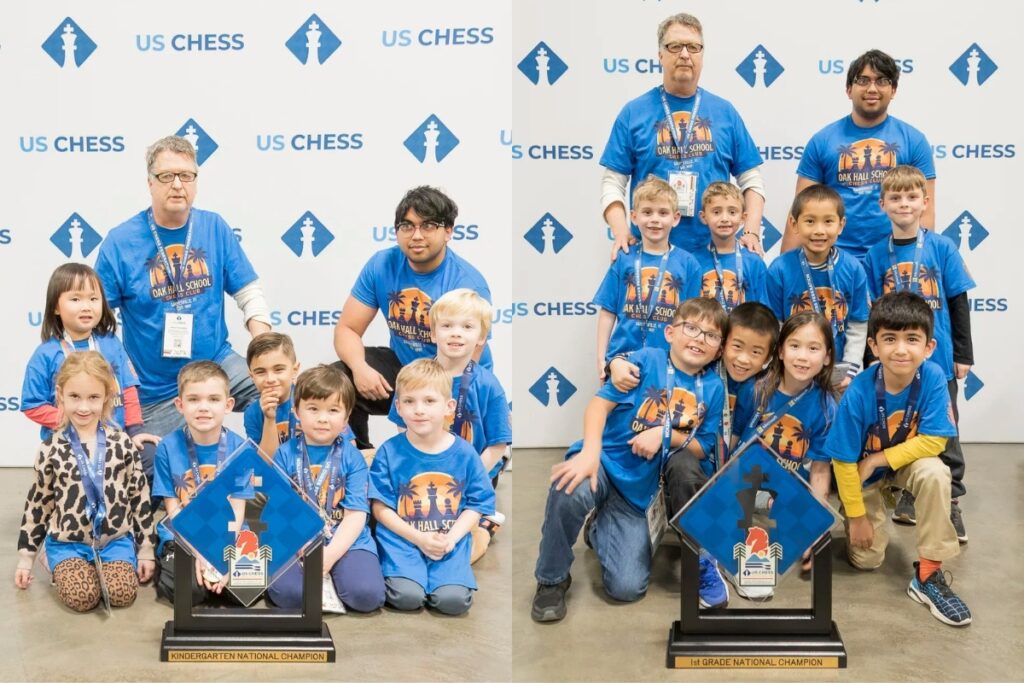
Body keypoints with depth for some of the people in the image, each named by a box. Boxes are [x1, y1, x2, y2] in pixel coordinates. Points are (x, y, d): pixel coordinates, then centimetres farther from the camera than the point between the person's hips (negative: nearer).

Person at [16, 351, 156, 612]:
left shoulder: (122, 443, -3)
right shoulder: (51, 449, -4)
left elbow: (140, 497, 3)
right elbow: (37, 503, 5)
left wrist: (146, 550, 4)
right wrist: (25, 557, 6)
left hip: (117, 539, 1)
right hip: (67, 542, -1)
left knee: (123, 594, -21)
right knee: (82, 597, -23)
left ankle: (97, 567, 10)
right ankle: (62, 568, 9)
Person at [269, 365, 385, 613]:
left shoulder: (352, 457, 2)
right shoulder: (285, 454, 5)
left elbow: (356, 514, -4)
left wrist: (330, 554, -16)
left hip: (345, 542, 0)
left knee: (367, 595, -26)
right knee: (285, 592, -30)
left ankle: (330, 576, 4)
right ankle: (320, 581, 1)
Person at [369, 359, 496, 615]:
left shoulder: (464, 454, 1)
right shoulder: (389, 452, -3)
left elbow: (476, 505, 5)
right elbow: (381, 507, -2)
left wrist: (450, 538, -13)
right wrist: (419, 538, -14)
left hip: (450, 542, 1)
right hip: (402, 539, -1)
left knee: (454, 600, -23)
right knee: (406, 597, -25)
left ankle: (436, 573, 9)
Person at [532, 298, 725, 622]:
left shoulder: (713, 389, 2)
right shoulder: (647, 360, -6)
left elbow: (701, 449, 5)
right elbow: (602, 401, -13)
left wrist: (666, 433, -15)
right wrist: (590, 452, -30)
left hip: (638, 490, 3)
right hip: (604, 461, -3)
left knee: (627, 589, -8)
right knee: (571, 490, -41)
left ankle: (599, 530, 28)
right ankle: (552, 580, -12)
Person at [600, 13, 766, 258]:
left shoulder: (724, 112, 8)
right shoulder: (634, 113, 2)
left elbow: (751, 180, 8)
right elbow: (613, 182, 0)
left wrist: (751, 233, -5)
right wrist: (622, 233, -15)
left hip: (716, 251, 2)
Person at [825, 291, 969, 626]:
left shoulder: (933, 378, -27)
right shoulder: (859, 393, -30)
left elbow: (932, 442, -22)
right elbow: (844, 461, -20)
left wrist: (876, 460, -25)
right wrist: (856, 516, -12)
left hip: (908, 460, 1)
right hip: (863, 473, -1)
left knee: (934, 473, -33)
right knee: (867, 558, -3)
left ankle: (928, 575, -21)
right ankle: (878, 510, 31)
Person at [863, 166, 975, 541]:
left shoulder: (942, 248, -4)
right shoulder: (876, 256, -2)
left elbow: (958, 303, 0)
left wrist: (963, 353, 0)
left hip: (938, 358, -1)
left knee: (944, 433, 7)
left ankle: (951, 503, 17)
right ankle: (909, 495, 27)